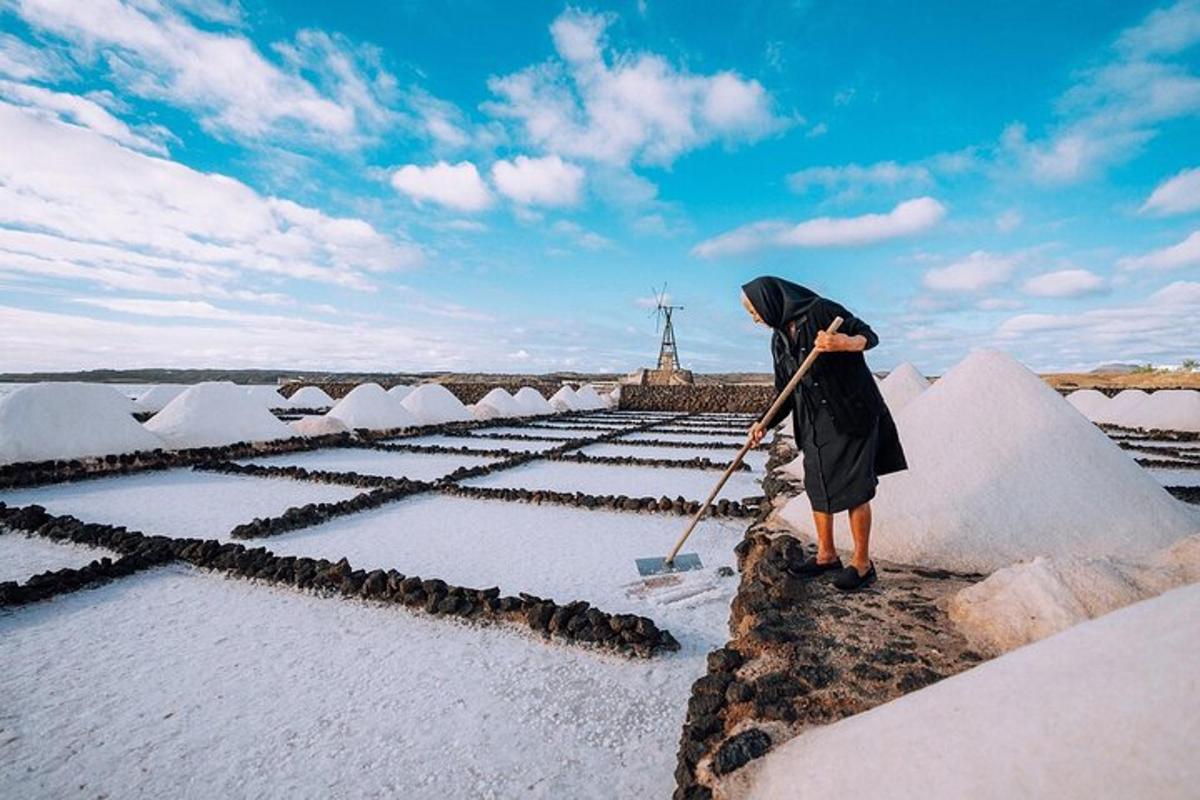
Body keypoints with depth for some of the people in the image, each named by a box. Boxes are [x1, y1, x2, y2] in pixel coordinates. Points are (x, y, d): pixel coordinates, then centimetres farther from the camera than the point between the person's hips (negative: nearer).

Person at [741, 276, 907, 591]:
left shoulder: (821, 310, -10)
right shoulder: (779, 339, 8)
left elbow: (870, 336, -9)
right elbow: (785, 392, 8)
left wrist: (843, 343, -31)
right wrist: (765, 423, -5)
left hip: (852, 413, -6)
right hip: (814, 423, 7)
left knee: (853, 488, -1)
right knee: (817, 487, 10)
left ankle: (862, 563, 13)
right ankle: (826, 555, 25)